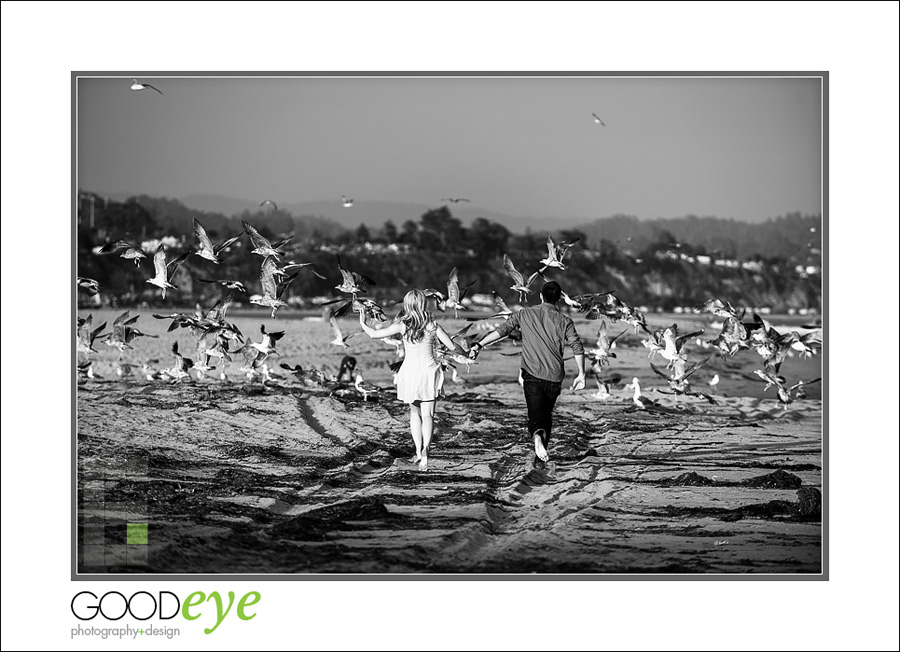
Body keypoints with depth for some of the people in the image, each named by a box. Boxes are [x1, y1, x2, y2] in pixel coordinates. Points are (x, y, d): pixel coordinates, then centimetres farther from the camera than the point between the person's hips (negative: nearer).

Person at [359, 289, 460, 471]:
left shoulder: (402, 325, -8)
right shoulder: (432, 325, -4)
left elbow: (374, 334, -9)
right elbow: (452, 347, -1)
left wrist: (362, 323, 11)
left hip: (410, 373, 0)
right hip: (429, 371, 0)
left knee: (415, 412, 19)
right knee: (427, 414, -1)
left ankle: (418, 451, 15)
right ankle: (425, 448, -25)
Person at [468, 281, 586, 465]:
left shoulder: (525, 314, 4)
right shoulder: (564, 321, 4)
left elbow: (502, 330, -5)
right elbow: (577, 347, -6)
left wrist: (479, 345, -3)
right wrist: (581, 375, -3)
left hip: (532, 374, -1)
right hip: (555, 377, 1)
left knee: (535, 414, -7)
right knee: (547, 413, 19)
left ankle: (537, 436, -38)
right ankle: (541, 452, 22)